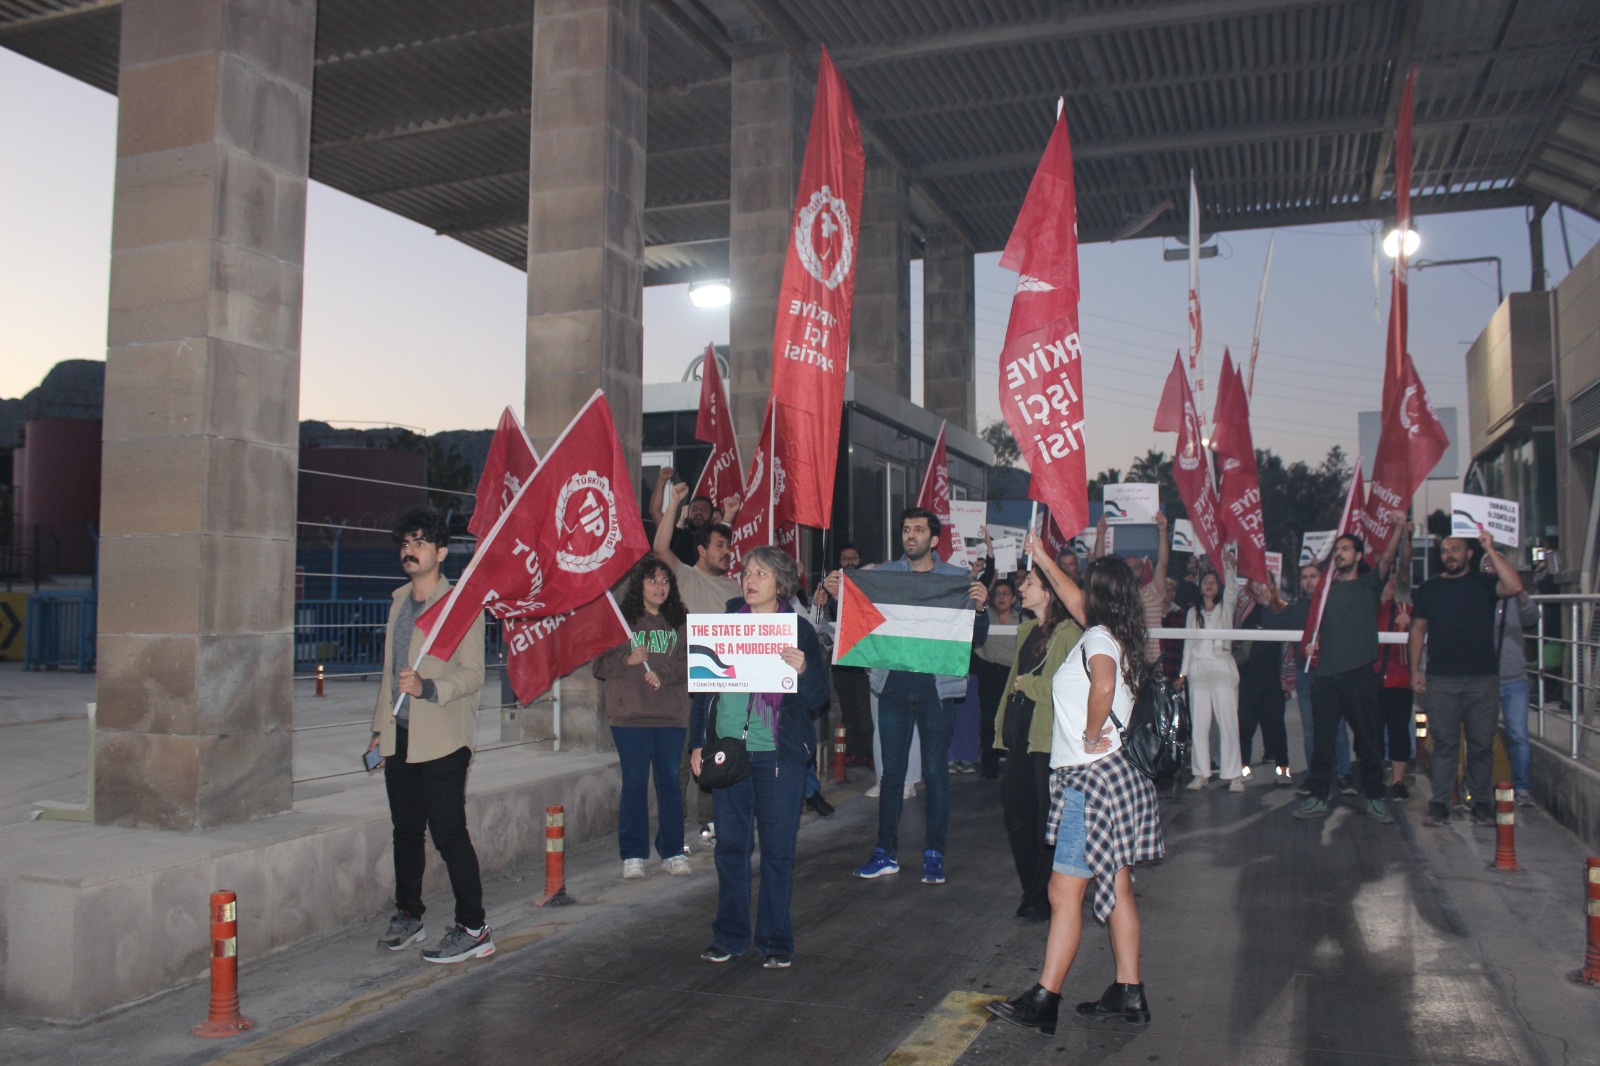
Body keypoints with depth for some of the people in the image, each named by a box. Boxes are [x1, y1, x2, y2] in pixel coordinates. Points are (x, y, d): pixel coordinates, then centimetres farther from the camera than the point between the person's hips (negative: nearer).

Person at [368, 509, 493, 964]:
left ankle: (473, 929, 0)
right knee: (406, 829, 14)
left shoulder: (461, 604, -7)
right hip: (400, 737, 7)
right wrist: (380, 727, 19)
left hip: (442, 739, -7)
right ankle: (408, 916, 27)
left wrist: (428, 688, -28)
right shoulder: (399, 600, 16)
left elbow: (472, 674, -12)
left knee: (449, 833, -7)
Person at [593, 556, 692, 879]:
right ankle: (633, 855, 10)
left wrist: (663, 673, -13)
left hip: (671, 716, 2)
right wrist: (628, 660, -16)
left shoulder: (680, 622, 10)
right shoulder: (620, 620, 3)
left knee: (670, 782, 6)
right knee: (634, 784, 2)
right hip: (630, 716, -2)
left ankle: (672, 852, 15)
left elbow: (692, 663, 2)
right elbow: (599, 665, 0)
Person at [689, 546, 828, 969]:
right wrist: (697, 742, 8)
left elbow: (819, 696, -1)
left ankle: (775, 941, 14)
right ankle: (730, 936, 21)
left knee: (777, 849, 2)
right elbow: (701, 686, 13)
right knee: (730, 846, 8)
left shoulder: (798, 629, 2)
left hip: (779, 754, -2)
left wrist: (803, 669, -21)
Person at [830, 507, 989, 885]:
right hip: (894, 683, 2)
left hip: (937, 686, -1)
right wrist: (839, 595, -12)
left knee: (936, 771, 5)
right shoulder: (882, 574, 7)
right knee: (891, 770, 8)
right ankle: (886, 853, 18)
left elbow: (976, 638, 1)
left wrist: (979, 607, -17)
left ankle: (934, 854, 16)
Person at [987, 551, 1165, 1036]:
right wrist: (1044, 561, 38)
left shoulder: (1097, 638, -15)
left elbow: (1103, 685, -38)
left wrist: (1091, 736, -23)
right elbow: (1075, 602, 31)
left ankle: (1043, 1001, 0)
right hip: (1114, 775, 10)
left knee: (1064, 892, -5)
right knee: (1116, 889, 13)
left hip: (1092, 778, -10)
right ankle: (1128, 993, 20)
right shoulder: (1114, 636, 12)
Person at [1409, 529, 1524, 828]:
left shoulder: (1485, 583, 5)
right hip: (1441, 680, 1)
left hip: (1483, 679, -1)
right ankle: (1439, 805, 5)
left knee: (1482, 745, 4)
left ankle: (1482, 804, 14)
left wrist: (1490, 550, -13)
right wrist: (1415, 669, 7)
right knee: (1444, 744, 2)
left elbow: (1514, 586, -17)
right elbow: (1418, 629, 14)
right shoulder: (1430, 588, 11)